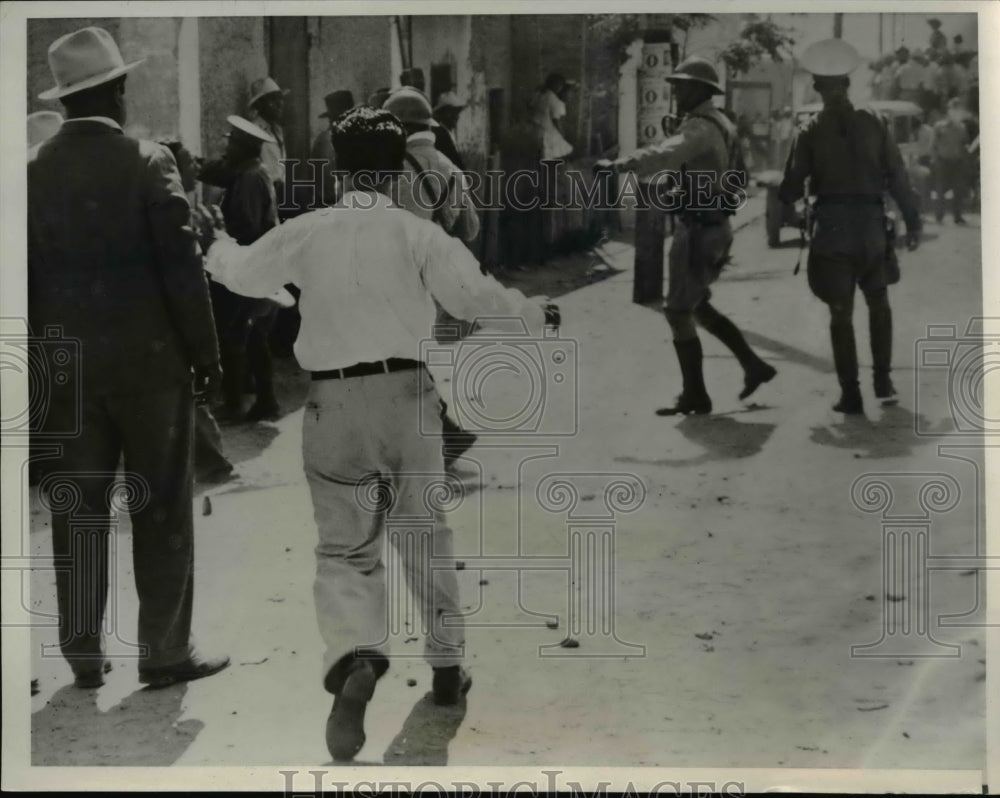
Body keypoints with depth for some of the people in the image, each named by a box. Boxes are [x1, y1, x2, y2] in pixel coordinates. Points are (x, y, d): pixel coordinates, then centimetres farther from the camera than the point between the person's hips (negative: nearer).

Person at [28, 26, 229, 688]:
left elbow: (28, 275, 5)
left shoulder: (37, 173, 2)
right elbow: (182, 265, -11)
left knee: (79, 508, 10)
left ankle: (84, 651, 14)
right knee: (162, 508, 4)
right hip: (149, 358, -4)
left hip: (67, 364, 4)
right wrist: (205, 352, -4)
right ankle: (165, 651, 8)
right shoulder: (147, 162, -10)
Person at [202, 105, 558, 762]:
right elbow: (476, 295, -8)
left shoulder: (306, 233, 2)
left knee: (345, 546, 3)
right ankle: (447, 663, 27)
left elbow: (245, 274, 16)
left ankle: (357, 658, -24)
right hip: (407, 393, 0)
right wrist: (537, 314, 10)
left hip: (334, 401, 0)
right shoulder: (415, 233, -3)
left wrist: (217, 246, 39)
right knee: (423, 532, 18)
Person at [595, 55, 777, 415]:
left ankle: (695, 396, 5)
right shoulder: (721, 124, 13)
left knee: (679, 312, -2)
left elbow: (665, 154, -37)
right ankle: (753, 366, 25)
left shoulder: (701, 127, -19)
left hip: (698, 229, -10)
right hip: (714, 224, 10)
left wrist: (617, 165, -47)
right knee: (697, 306, 21)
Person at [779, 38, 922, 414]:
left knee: (841, 312, 4)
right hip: (871, 224, 1)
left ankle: (851, 394, 2)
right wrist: (912, 220, 4)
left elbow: (792, 188, -3)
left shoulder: (810, 132, -2)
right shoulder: (874, 122, 0)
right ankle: (882, 379, 15)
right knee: (879, 302, 19)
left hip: (831, 227, -1)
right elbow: (897, 176, 0)